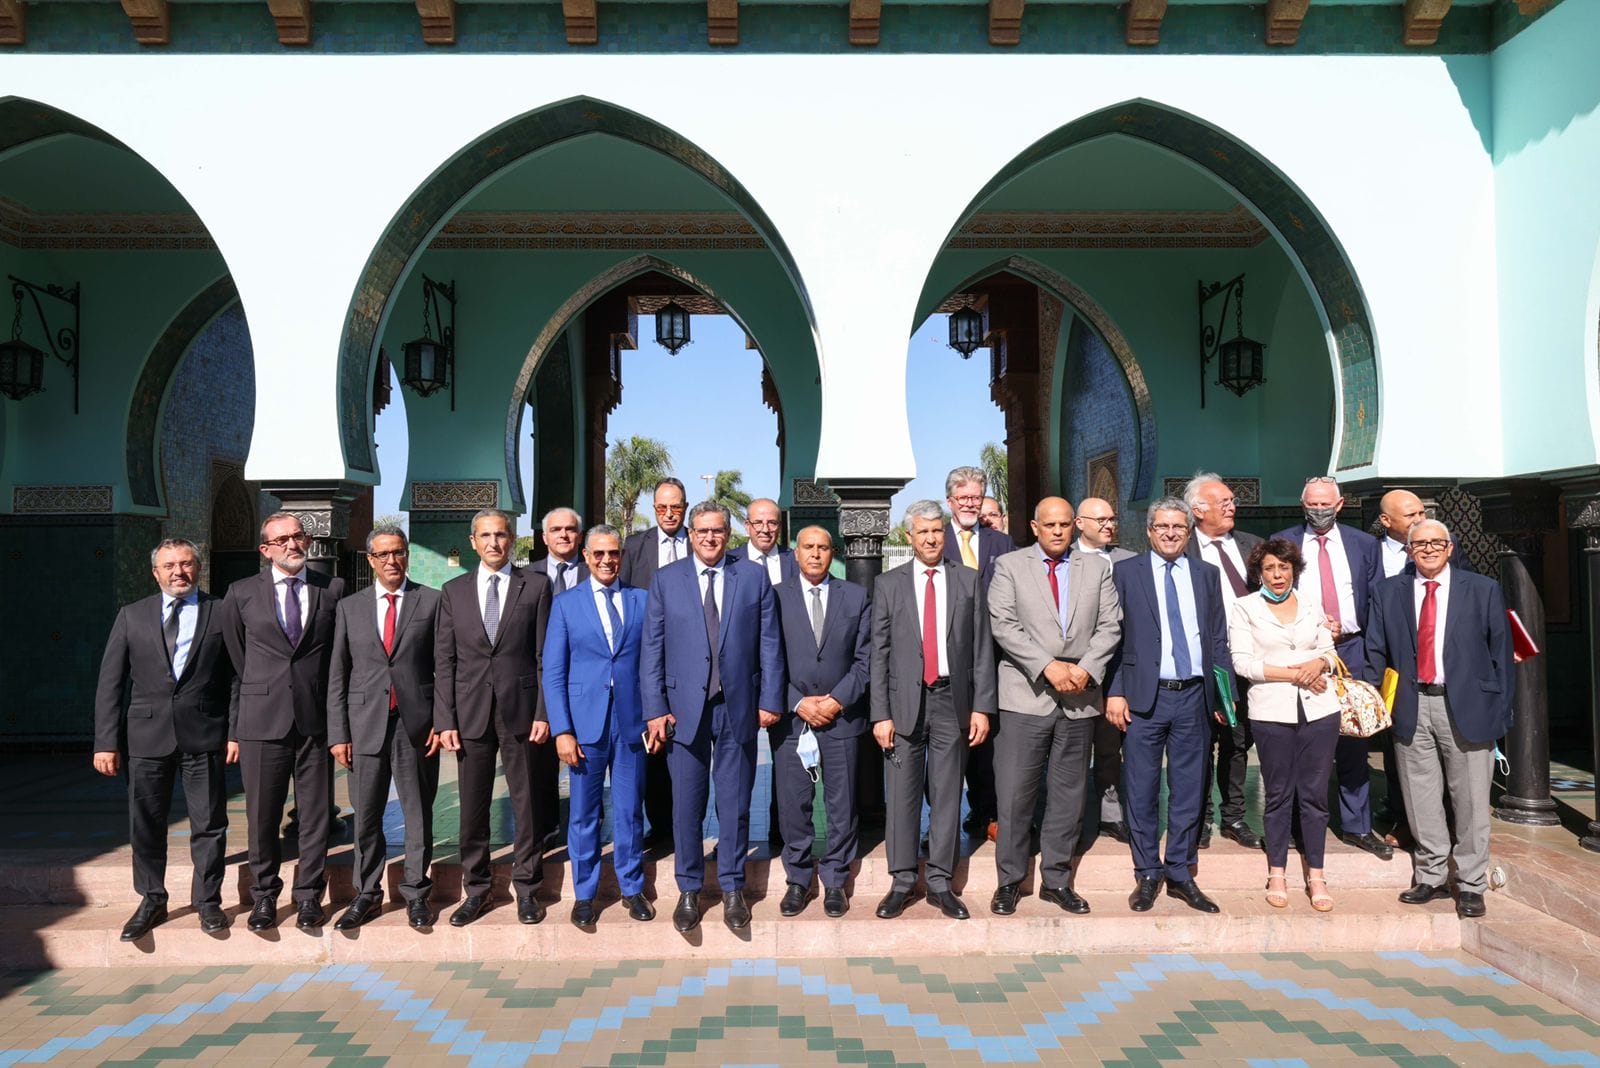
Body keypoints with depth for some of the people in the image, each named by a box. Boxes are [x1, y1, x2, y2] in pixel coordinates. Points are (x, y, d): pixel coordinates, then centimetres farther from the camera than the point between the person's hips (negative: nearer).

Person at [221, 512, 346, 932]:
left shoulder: (333, 590, 5)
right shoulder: (241, 594, 5)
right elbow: (235, 657, 14)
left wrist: (331, 703, 10)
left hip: (316, 720, 0)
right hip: (262, 721, 0)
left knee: (316, 815, 6)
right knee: (262, 816, 8)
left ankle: (309, 896, 19)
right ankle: (264, 895, 23)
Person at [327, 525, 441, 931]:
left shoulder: (431, 602, 3)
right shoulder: (350, 607, 8)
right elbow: (337, 675, 7)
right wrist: (338, 734, 1)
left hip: (417, 725, -1)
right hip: (366, 725, 2)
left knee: (419, 815, 7)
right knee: (366, 817, 9)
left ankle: (416, 894, 21)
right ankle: (367, 895, 23)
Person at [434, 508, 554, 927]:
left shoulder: (535, 586, 2)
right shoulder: (454, 591, 8)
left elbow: (545, 655, 0)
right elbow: (444, 660, 6)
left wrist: (544, 713, -6)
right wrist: (445, 719, -1)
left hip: (521, 710, -2)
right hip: (471, 712, 2)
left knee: (527, 803, 6)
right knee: (472, 808, 8)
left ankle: (526, 889, 19)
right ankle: (476, 890, 22)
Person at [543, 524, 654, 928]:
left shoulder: (641, 600, 6)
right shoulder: (566, 605, 3)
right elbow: (553, 673, 0)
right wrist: (562, 730, -7)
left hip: (631, 721, 1)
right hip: (585, 723, -1)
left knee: (630, 810, 10)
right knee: (583, 814, 8)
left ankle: (632, 888, 26)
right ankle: (584, 894, 23)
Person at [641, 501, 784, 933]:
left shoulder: (754, 577, 4)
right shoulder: (665, 580, 3)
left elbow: (769, 644, 3)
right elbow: (652, 649, 1)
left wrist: (770, 700, -2)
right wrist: (655, 709, -4)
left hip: (738, 707, 0)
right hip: (684, 708, 0)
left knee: (735, 804, 9)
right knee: (687, 806, 8)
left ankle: (732, 889, 25)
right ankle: (689, 890, 24)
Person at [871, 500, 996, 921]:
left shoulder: (969, 581, 6)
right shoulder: (888, 584, 4)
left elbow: (982, 647, 5)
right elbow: (879, 653, 2)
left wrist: (982, 706, -1)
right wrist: (881, 713, -4)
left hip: (952, 701, 1)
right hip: (905, 701, 0)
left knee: (947, 795, 7)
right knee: (901, 795, 4)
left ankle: (940, 883, 18)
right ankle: (902, 882, 16)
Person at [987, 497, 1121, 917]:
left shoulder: (1097, 568, 11)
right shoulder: (1009, 566, 2)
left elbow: (1110, 626, 5)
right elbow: (1003, 625, -7)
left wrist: (1085, 668, -11)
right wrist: (1048, 667, -15)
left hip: (1079, 698, 3)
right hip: (1026, 697, -3)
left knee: (1068, 795, 10)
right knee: (1015, 793, 0)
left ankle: (1056, 880, 22)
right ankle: (1009, 880, 13)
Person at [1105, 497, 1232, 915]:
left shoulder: (1206, 574, 11)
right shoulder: (1126, 572, 1)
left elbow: (1218, 639, 12)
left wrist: (1226, 693, 7)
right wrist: (1114, 692, -8)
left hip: (1194, 695, 3)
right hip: (1144, 695, -3)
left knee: (1189, 790, 10)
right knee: (1142, 790, 4)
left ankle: (1180, 873, 23)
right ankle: (1147, 874, 18)